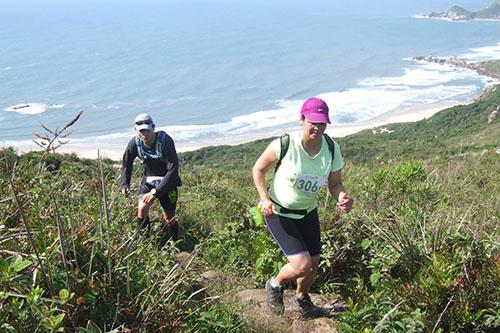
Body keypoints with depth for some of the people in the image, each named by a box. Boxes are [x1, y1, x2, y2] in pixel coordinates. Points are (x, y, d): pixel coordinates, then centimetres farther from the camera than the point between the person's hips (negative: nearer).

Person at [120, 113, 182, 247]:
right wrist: (125, 184, -4)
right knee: (142, 208, -17)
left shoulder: (165, 140, -29)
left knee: (169, 216, 0)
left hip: (167, 180, -3)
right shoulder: (135, 143, -17)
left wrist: (156, 191, -35)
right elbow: (127, 163, 5)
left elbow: (173, 169, -32)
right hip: (148, 179, 3)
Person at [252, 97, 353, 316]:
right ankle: (275, 285, 19)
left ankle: (302, 296, 49)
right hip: (278, 213, -5)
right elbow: (258, 169, -10)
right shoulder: (284, 145, -25)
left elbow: (335, 184, -3)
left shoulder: (332, 149, -12)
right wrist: (265, 199, -23)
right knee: (302, 265, -17)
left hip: (308, 212, 5)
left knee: (313, 264, 14)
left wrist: (342, 199, -26)